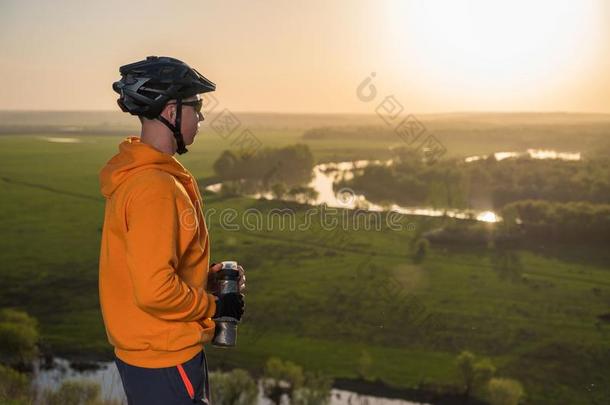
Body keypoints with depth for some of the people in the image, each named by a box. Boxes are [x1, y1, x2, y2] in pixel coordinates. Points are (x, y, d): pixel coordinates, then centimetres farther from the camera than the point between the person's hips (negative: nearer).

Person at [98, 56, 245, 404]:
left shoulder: (138, 174, 7)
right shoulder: (154, 187, -25)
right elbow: (155, 291, -28)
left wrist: (208, 276, 5)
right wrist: (214, 306, -13)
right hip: (166, 362, -9)